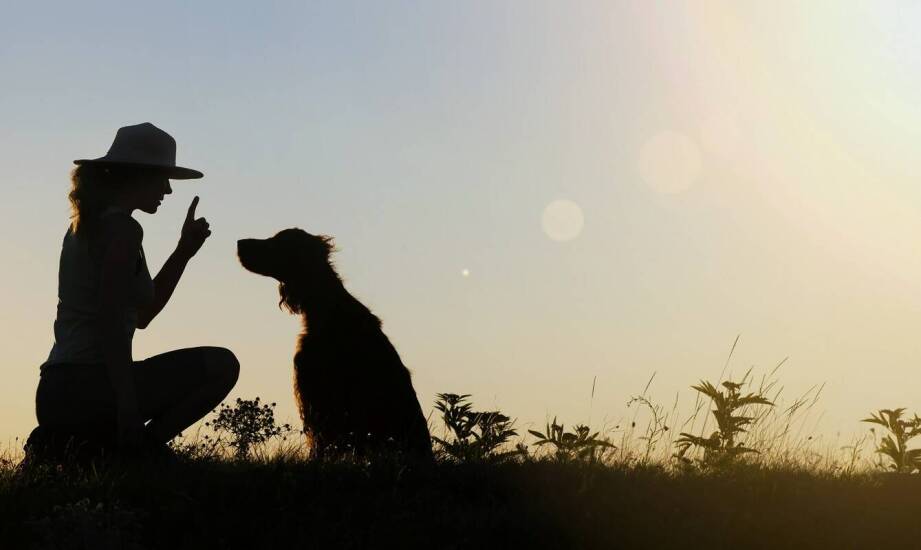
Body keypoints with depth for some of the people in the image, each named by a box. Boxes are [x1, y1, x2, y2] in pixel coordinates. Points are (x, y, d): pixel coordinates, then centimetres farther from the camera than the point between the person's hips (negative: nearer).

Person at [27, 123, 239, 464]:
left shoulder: (85, 226, 20)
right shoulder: (123, 229, -9)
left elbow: (141, 314, 23)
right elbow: (109, 322, -20)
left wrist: (184, 251, 17)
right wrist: (128, 407, -23)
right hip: (89, 387, -9)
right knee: (221, 365, -8)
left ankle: (65, 441, 13)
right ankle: (138, 447, -11)